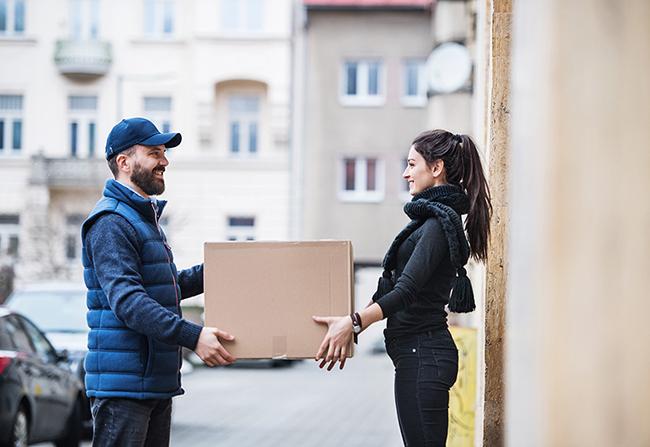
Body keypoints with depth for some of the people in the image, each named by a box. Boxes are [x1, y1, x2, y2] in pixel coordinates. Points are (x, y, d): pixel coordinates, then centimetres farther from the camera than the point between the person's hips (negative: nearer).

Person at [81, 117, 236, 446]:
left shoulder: (145, 218, 22)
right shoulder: (111, 223, -13)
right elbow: (127, 300, -26)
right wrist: (192, 336, -33)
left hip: (159, 381, 10)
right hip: (123, 385, -10)